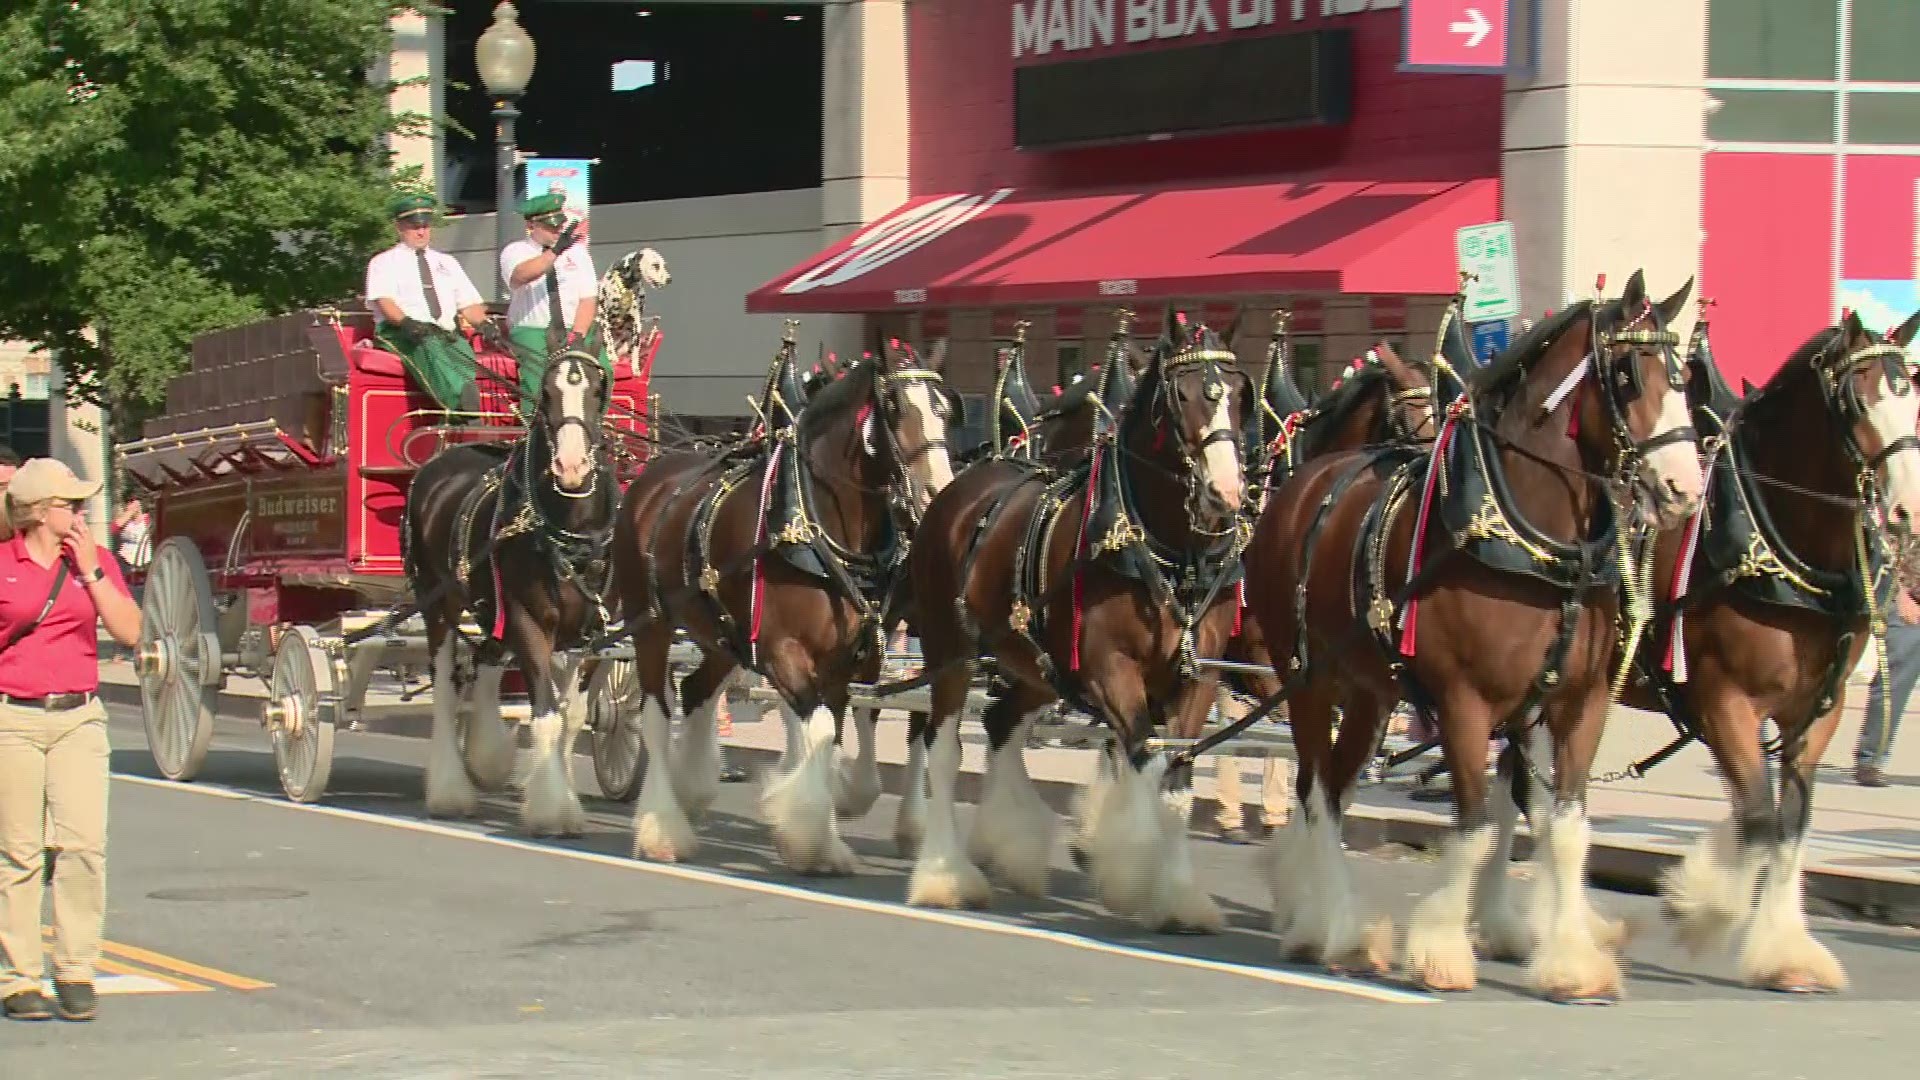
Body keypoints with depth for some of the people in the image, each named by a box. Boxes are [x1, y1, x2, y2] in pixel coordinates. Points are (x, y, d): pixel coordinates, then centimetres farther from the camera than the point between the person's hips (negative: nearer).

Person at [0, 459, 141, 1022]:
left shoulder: (95, 561, 10)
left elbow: (128, 631, 0)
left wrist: (90, 570, -4)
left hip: (79, 719, 2)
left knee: (83, 843, -10)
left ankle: (75, 972, -2)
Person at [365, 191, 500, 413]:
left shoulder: (447, 262, 29)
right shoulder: (384, 262, 16)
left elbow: (469, 303, 19)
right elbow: (383, 300, -2)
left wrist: (483, 325, -3)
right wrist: (406, 323, -23)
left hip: (447, 335, 3)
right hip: (401, 335, -3)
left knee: (463, 354, -34)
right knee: (429, 348, -39)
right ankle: (464, 406, -58)